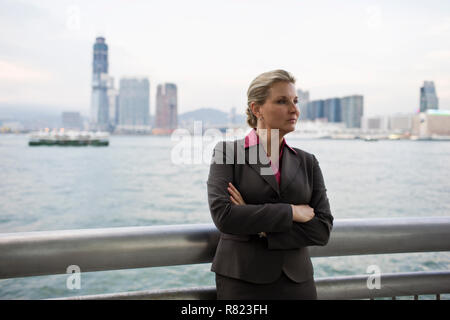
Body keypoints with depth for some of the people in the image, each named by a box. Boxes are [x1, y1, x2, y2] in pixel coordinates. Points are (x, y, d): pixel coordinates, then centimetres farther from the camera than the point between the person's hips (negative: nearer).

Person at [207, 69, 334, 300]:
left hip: (297, 280, 3)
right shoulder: (227, 152, -5)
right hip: (242, 281, -3)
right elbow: (223, 215, -18)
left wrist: (262, 229, -14)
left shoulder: (307, 162, 4)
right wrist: (291, 212, -15)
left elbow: (322, 229, -3)